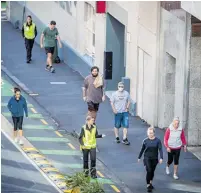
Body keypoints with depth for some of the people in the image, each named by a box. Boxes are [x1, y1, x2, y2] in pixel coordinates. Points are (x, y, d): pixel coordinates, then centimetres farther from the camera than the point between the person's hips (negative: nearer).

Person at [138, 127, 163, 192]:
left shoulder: (157, 140, -8)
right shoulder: (145, 141, -6)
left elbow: (160, 149, -11)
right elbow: (142, 150, 5)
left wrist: (161, 158, -21)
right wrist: (139, 157, 13)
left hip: (154, 158, 1)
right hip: (147, 158, -1)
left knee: (152, 171, 15)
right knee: (149, 171, -13)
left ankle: (150, 183, 37)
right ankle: (148, 185, -3)